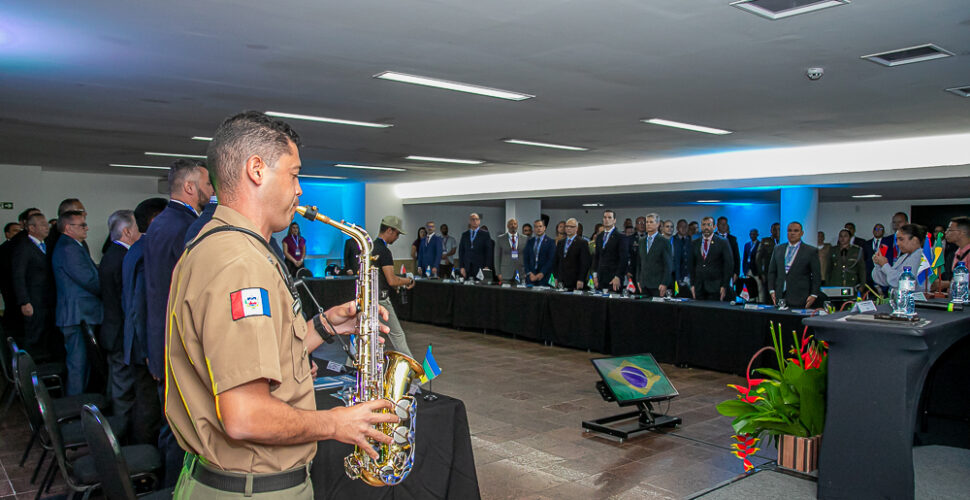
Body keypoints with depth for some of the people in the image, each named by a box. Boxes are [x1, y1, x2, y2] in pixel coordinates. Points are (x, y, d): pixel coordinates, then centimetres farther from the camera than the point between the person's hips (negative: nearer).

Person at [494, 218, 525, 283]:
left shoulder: (524, 239, 7)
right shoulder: (500, 239, 5)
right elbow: (497, 257, 4)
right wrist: (498, 273, -2)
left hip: (521, 274, 1)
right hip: (505, 274, -1)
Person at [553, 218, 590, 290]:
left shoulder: (582, 243, -4)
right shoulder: (560, 243, 15)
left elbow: (585, 263, -9)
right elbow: (556, 261, 18)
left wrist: (581, 280, -14)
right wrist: (556, 277, 11)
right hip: (561, 281, 5)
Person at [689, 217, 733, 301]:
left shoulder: (722, 243, 0)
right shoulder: (694, 244, 11)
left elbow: (729, 265, -3)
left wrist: (724, 286, -9)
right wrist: (692, 284, 5)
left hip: (715, 288, -3)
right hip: (699, 287, 3)